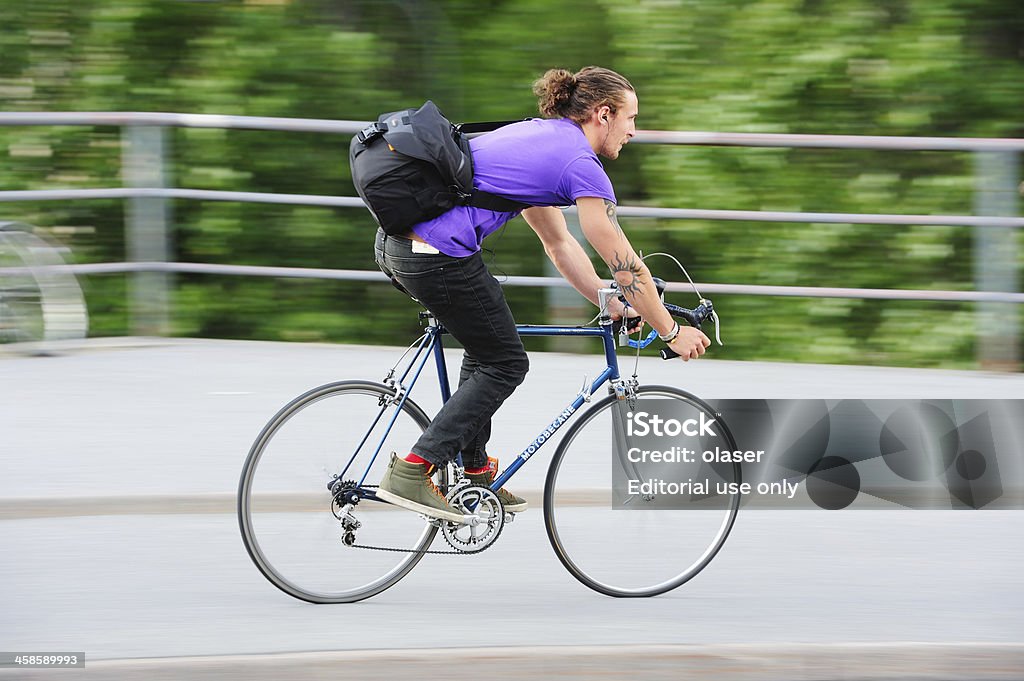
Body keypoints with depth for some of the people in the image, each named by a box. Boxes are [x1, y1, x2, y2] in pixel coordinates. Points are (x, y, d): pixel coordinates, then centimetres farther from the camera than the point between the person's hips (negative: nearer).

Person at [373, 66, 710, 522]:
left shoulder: (537, 138, 23)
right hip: (438, 256, -9)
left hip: (395, 243, 9)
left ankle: (474, 474, 28)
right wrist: (672, 332, 10)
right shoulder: (580, 163, -4)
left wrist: (615, 306, 31)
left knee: (487, 349, 24)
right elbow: (625, 265, -1)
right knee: (505, 364, 7)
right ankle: (413, 472, -1)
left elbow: (558, 243, 30)